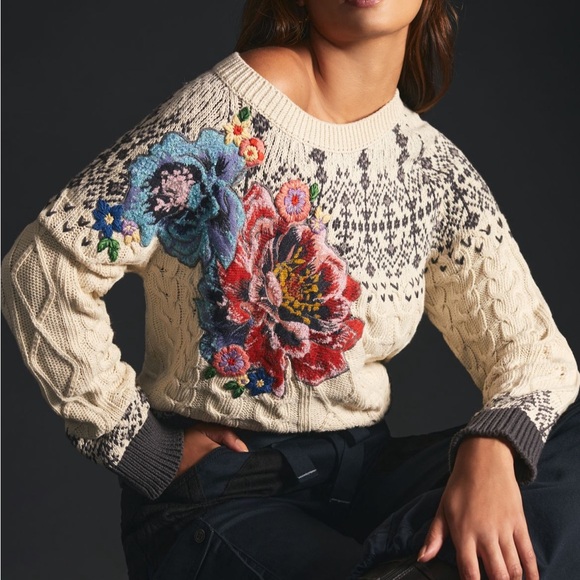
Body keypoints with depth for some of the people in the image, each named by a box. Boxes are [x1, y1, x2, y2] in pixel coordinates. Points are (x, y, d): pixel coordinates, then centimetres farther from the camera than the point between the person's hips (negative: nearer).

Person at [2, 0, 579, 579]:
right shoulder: (232, 113, -12)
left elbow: (532, 346, 3)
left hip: (361, 468, 6)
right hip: (213, 492, -6)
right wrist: (146, 446, -11)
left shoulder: (437, 170, 5)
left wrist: (492, 450, -20)